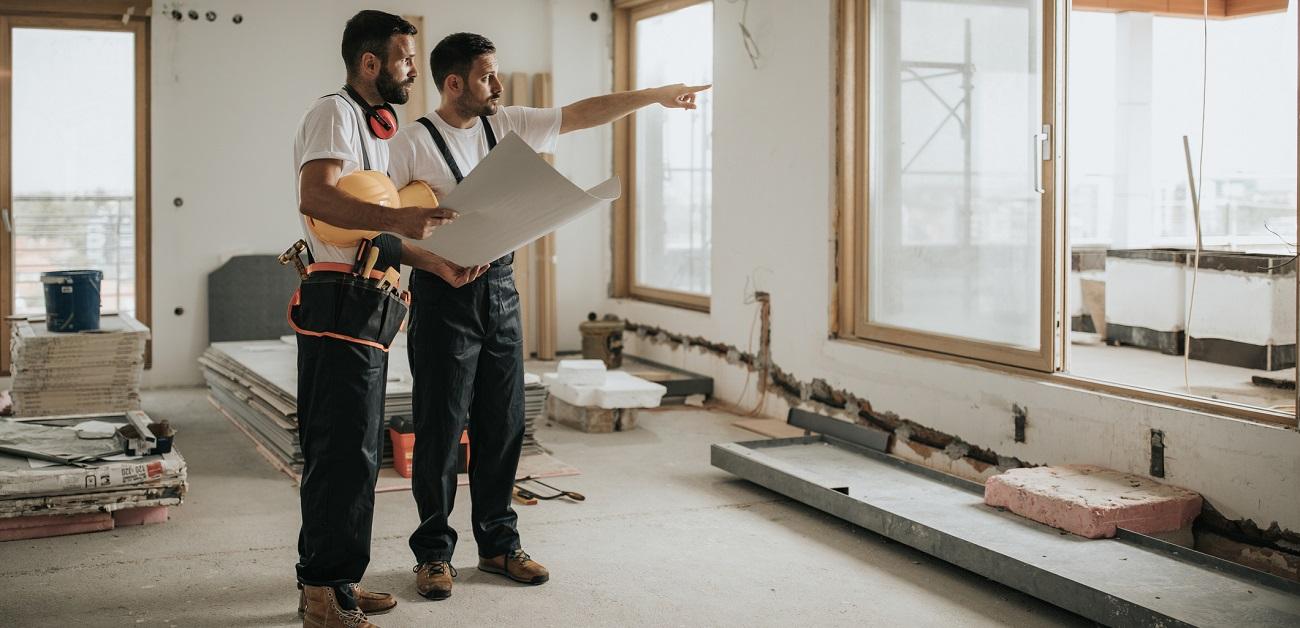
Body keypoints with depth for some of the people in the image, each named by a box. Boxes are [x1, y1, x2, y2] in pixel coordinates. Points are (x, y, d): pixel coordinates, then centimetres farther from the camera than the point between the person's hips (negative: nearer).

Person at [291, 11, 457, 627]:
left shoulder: (377, 127, 24)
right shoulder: (334, 112, -7)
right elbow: (315, 197, -24)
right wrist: (396, 218, -34)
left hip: (365, 310, 10)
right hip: (339, 304, -10)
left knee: (352, 451, 14)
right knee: (345, 452, -9)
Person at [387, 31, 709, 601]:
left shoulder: (506, 126, 9)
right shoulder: (412, 143, -7)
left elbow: (579, 115, 9)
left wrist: (654, 95, 7)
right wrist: (439, 265, -23)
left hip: (500, 290, 6)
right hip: (444, 296, -5)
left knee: (502, 424, 10)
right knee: (440, 428, 0)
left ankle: (498, 543, 22)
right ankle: (433, 552, 13)